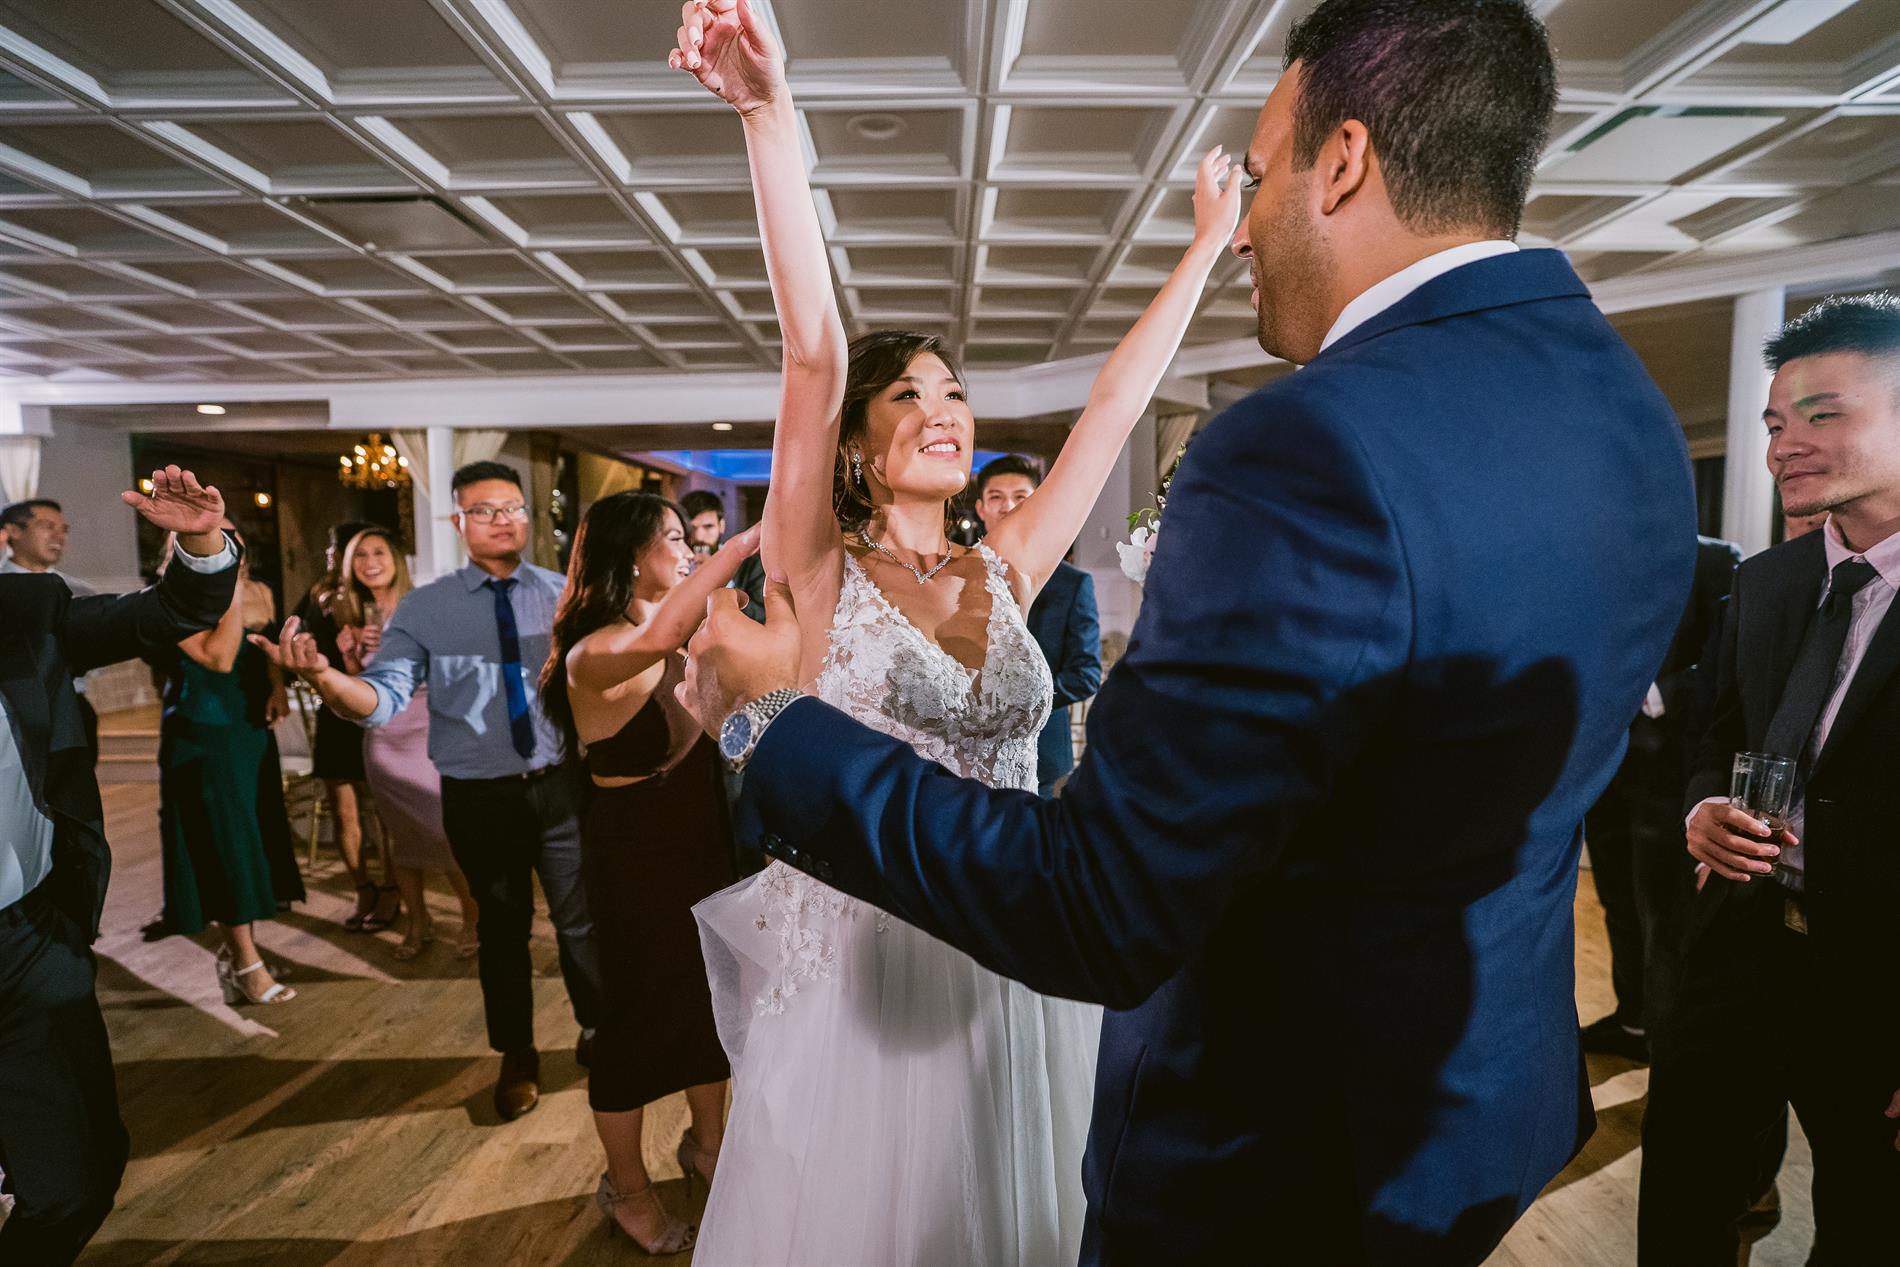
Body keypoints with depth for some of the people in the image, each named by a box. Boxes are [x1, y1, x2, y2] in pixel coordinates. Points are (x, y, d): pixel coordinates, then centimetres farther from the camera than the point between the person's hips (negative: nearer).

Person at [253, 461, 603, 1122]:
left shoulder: (564, 594, -2)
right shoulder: (423, 608, -4)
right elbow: (383, 698, -14)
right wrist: (323, 676, -33)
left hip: (562, 784, 0)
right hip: (480, 795, 0)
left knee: (581, 916, 14)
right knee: (502, 926, 17)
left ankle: (597, 1034, 40)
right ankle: (516, 1058, 39)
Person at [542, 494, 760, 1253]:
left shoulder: (683, 635, 2)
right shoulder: (596, 653, -24)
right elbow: (658, 639, -46)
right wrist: (743, 543, -44)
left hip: (701, 838, 8)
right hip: (634, 852, -7)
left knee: (712, 988, 19)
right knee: (641, 1009, 9)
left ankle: (707, 1140, 43)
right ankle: (626, 1187, 33)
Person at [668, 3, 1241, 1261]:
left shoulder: (1005, 572, 3)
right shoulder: (820, 573, -8)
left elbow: (1120, 400, 5)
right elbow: (815, 353, -20)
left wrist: (1209, 244, 10)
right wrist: (770, 113, -28)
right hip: (860, 979, -3)